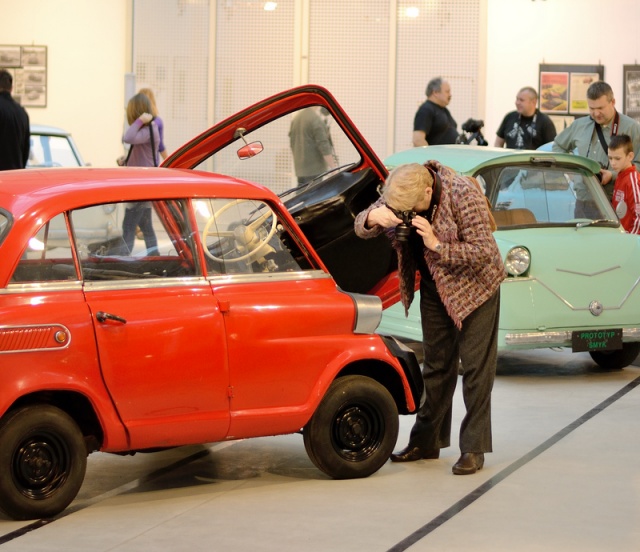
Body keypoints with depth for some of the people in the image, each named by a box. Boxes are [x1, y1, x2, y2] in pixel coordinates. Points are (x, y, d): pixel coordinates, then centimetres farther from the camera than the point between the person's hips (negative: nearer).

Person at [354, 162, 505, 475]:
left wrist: (436, 244, -35)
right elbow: (361, 229, -6)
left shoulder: (463, 196, -29)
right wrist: (373, 217, -30)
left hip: (474, 286, -6)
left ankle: (473, 449, -1)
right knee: (436, 366, 12)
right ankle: (426, 441, 20)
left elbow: (483, 252, -27)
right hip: (434, 286, 6)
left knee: (476, 367, -5)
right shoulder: (398, 196, -12)